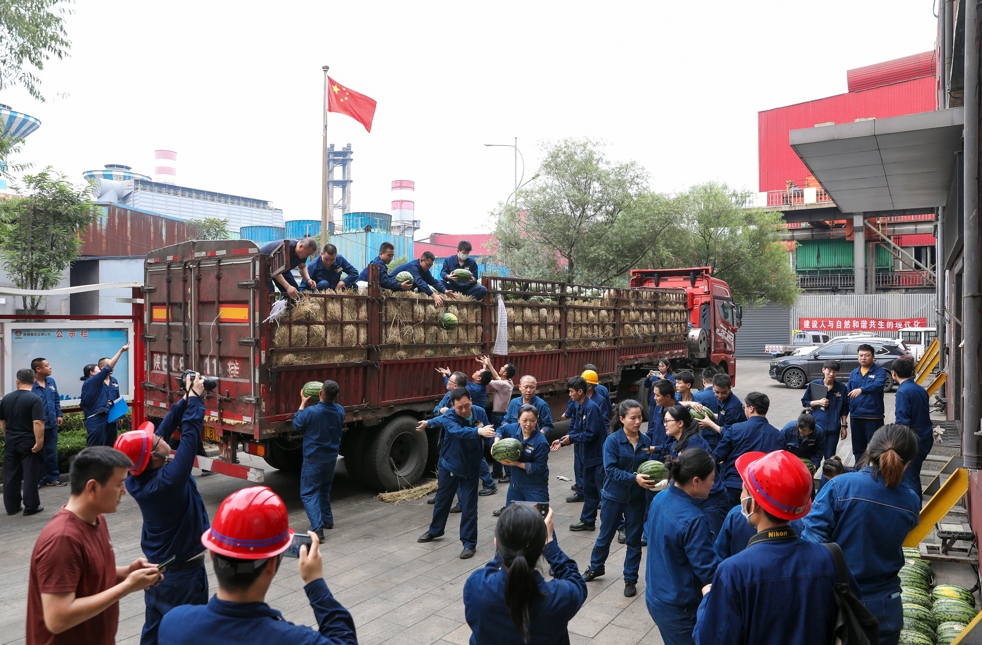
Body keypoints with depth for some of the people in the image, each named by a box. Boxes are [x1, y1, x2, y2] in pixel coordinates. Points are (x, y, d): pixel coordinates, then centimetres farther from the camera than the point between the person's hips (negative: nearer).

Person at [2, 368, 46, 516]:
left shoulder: (6, 398, 4)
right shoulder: (34, 399, -15)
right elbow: (38, 423, -24)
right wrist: (39, 442, -19)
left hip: (10, 442, 5)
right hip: (29, 443, -5)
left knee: (10, 475, 13)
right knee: (30, 476, 2)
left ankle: (12, 506, 21)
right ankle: (31, 507, 7)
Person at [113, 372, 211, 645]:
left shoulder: (135, 479, -10)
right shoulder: (168, 481, -32)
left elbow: (163, 430, -2)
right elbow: (190, 436, -28)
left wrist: (184, 400, -1)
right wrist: (195, 397, -17)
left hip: (155, 568, 8)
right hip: (183, 573, -7)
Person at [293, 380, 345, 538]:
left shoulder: (310, 412, -22)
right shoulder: (339, 410, -5)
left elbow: (297, 425, -4)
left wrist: (303, 404, 4)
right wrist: (331, 399, 18)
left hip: (313, 459, -6)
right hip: (331, 458, 6)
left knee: (309, 493, 0)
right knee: (325, 489, 24)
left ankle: (317, 528, -12)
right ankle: (327, 520, 37)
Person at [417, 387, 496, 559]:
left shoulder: (480, 412, -11)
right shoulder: (449, 417, -23)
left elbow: (487, 431, 6)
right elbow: (459, 431, -42)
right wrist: (479, 431, -56)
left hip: (470, 468, 1)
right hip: (449, 466, -1)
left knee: (469, 506, 0)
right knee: (442, 500, 18)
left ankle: (469, 543, 15)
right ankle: (435, 530, 43)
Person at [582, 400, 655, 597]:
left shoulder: (645, 441, -3)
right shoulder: (613, 440, -15)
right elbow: (611, 470, -21)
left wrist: (650, 479, -12)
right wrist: (634, 478, -31)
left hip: (636, 498, 2)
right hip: (614, 496, -2)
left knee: (634, 539, 10)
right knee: (605, 535, 15)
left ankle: (630, 579, 27)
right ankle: (595, 567, 39)